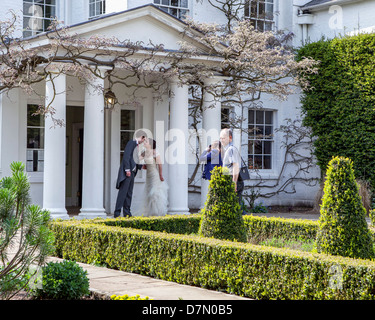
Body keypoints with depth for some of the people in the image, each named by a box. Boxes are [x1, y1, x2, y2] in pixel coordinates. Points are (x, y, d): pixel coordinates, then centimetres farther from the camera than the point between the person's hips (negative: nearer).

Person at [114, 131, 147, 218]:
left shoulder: (137, 146, 21)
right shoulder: (131, 143, -5)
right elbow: (126, 156, -15)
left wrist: (141, 166, 34)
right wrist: (127, 169, -20)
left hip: (132, 172, 9)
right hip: (127, 172, -9)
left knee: (129, 193, 7)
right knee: (123, 192, -13)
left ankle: (127, 213, 9)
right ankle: (117, 213, -15)